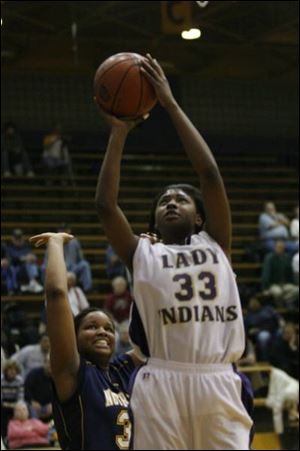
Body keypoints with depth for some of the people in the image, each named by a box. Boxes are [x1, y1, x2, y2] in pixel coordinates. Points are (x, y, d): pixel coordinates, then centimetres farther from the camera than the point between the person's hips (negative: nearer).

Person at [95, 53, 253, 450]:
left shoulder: (216, 246, 15)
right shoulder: (143, 256, 16)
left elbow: (210, 175, 6)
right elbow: (105, 204, 4)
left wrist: (171, 106, 7)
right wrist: (118, 133, 8)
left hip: (218, 383, 0)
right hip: (161, 384, 0)